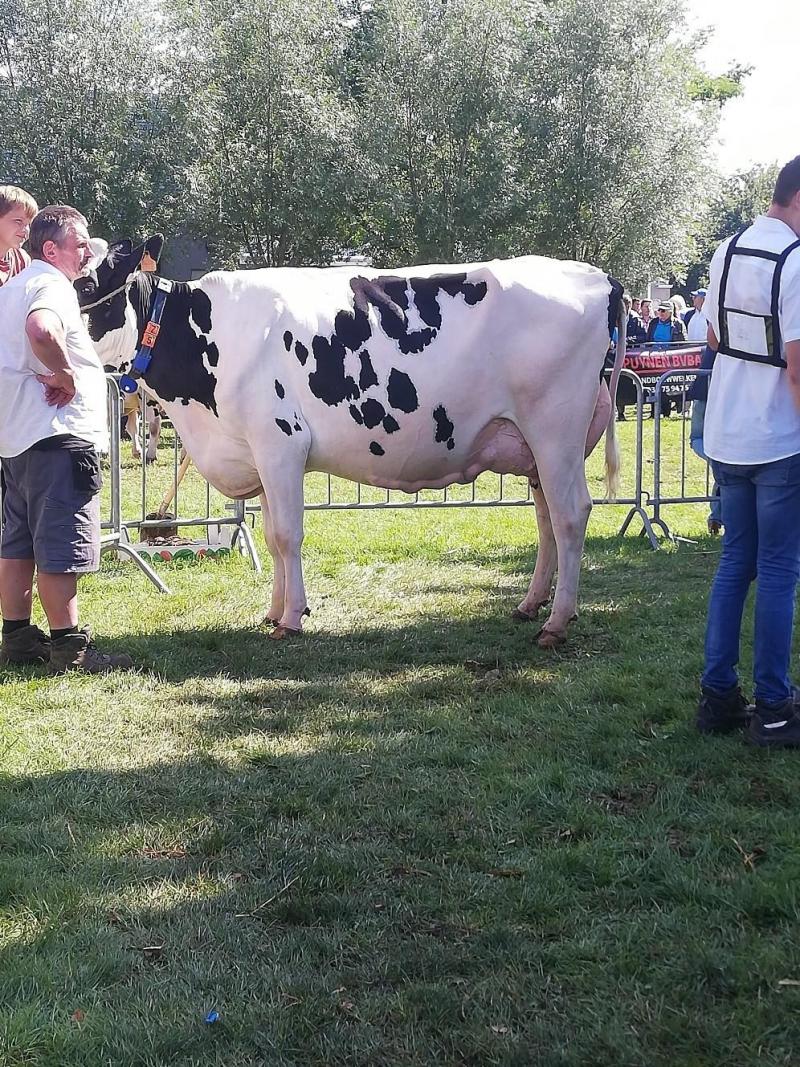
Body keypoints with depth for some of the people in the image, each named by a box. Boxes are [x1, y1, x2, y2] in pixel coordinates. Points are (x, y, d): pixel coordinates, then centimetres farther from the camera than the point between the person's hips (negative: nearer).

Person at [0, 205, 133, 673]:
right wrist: (66, 376, -20)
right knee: (60, 546, -8)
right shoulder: (52, 284, -12)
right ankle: (69, 647, -6)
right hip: (57, 431, -10)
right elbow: (41, 329, -33)